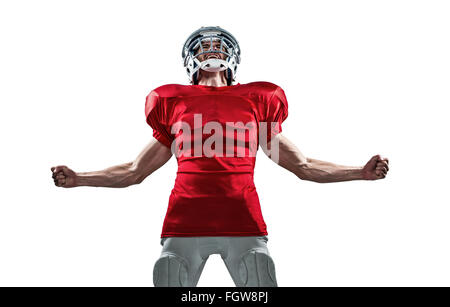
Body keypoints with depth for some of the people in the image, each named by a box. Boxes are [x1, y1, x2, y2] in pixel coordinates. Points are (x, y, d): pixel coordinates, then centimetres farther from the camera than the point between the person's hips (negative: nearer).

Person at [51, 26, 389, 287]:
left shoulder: (256, 101, 16)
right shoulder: (174, 102, 16)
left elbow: (304, 166, 19)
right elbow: (134, 172, 22)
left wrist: (362, 171, 13)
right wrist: (78, 178, 16)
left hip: (244, 222, 0)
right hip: (185, 223, 1)